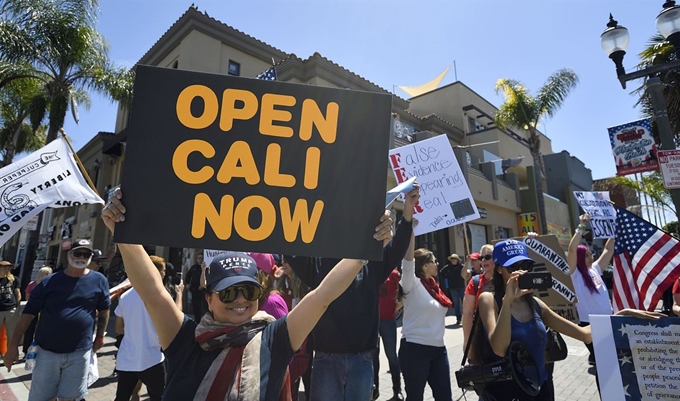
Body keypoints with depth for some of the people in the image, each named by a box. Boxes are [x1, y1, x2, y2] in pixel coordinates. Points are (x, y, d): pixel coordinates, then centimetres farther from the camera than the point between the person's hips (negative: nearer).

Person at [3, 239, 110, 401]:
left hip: (80, 353, 0)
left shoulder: (99, 280, -3)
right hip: (47, 351, 1)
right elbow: (28, 313, -2)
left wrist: (100, 337, 10)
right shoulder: (49, 281, -3)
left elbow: (104, 310, 8)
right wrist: (13, 346, -5)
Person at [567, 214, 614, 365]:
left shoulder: (595, 269, 7)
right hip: (589, 323, -6)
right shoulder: (574, 274, -12)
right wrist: (582, 227, -23)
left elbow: (608, 250, 15)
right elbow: (572, 249, -26)